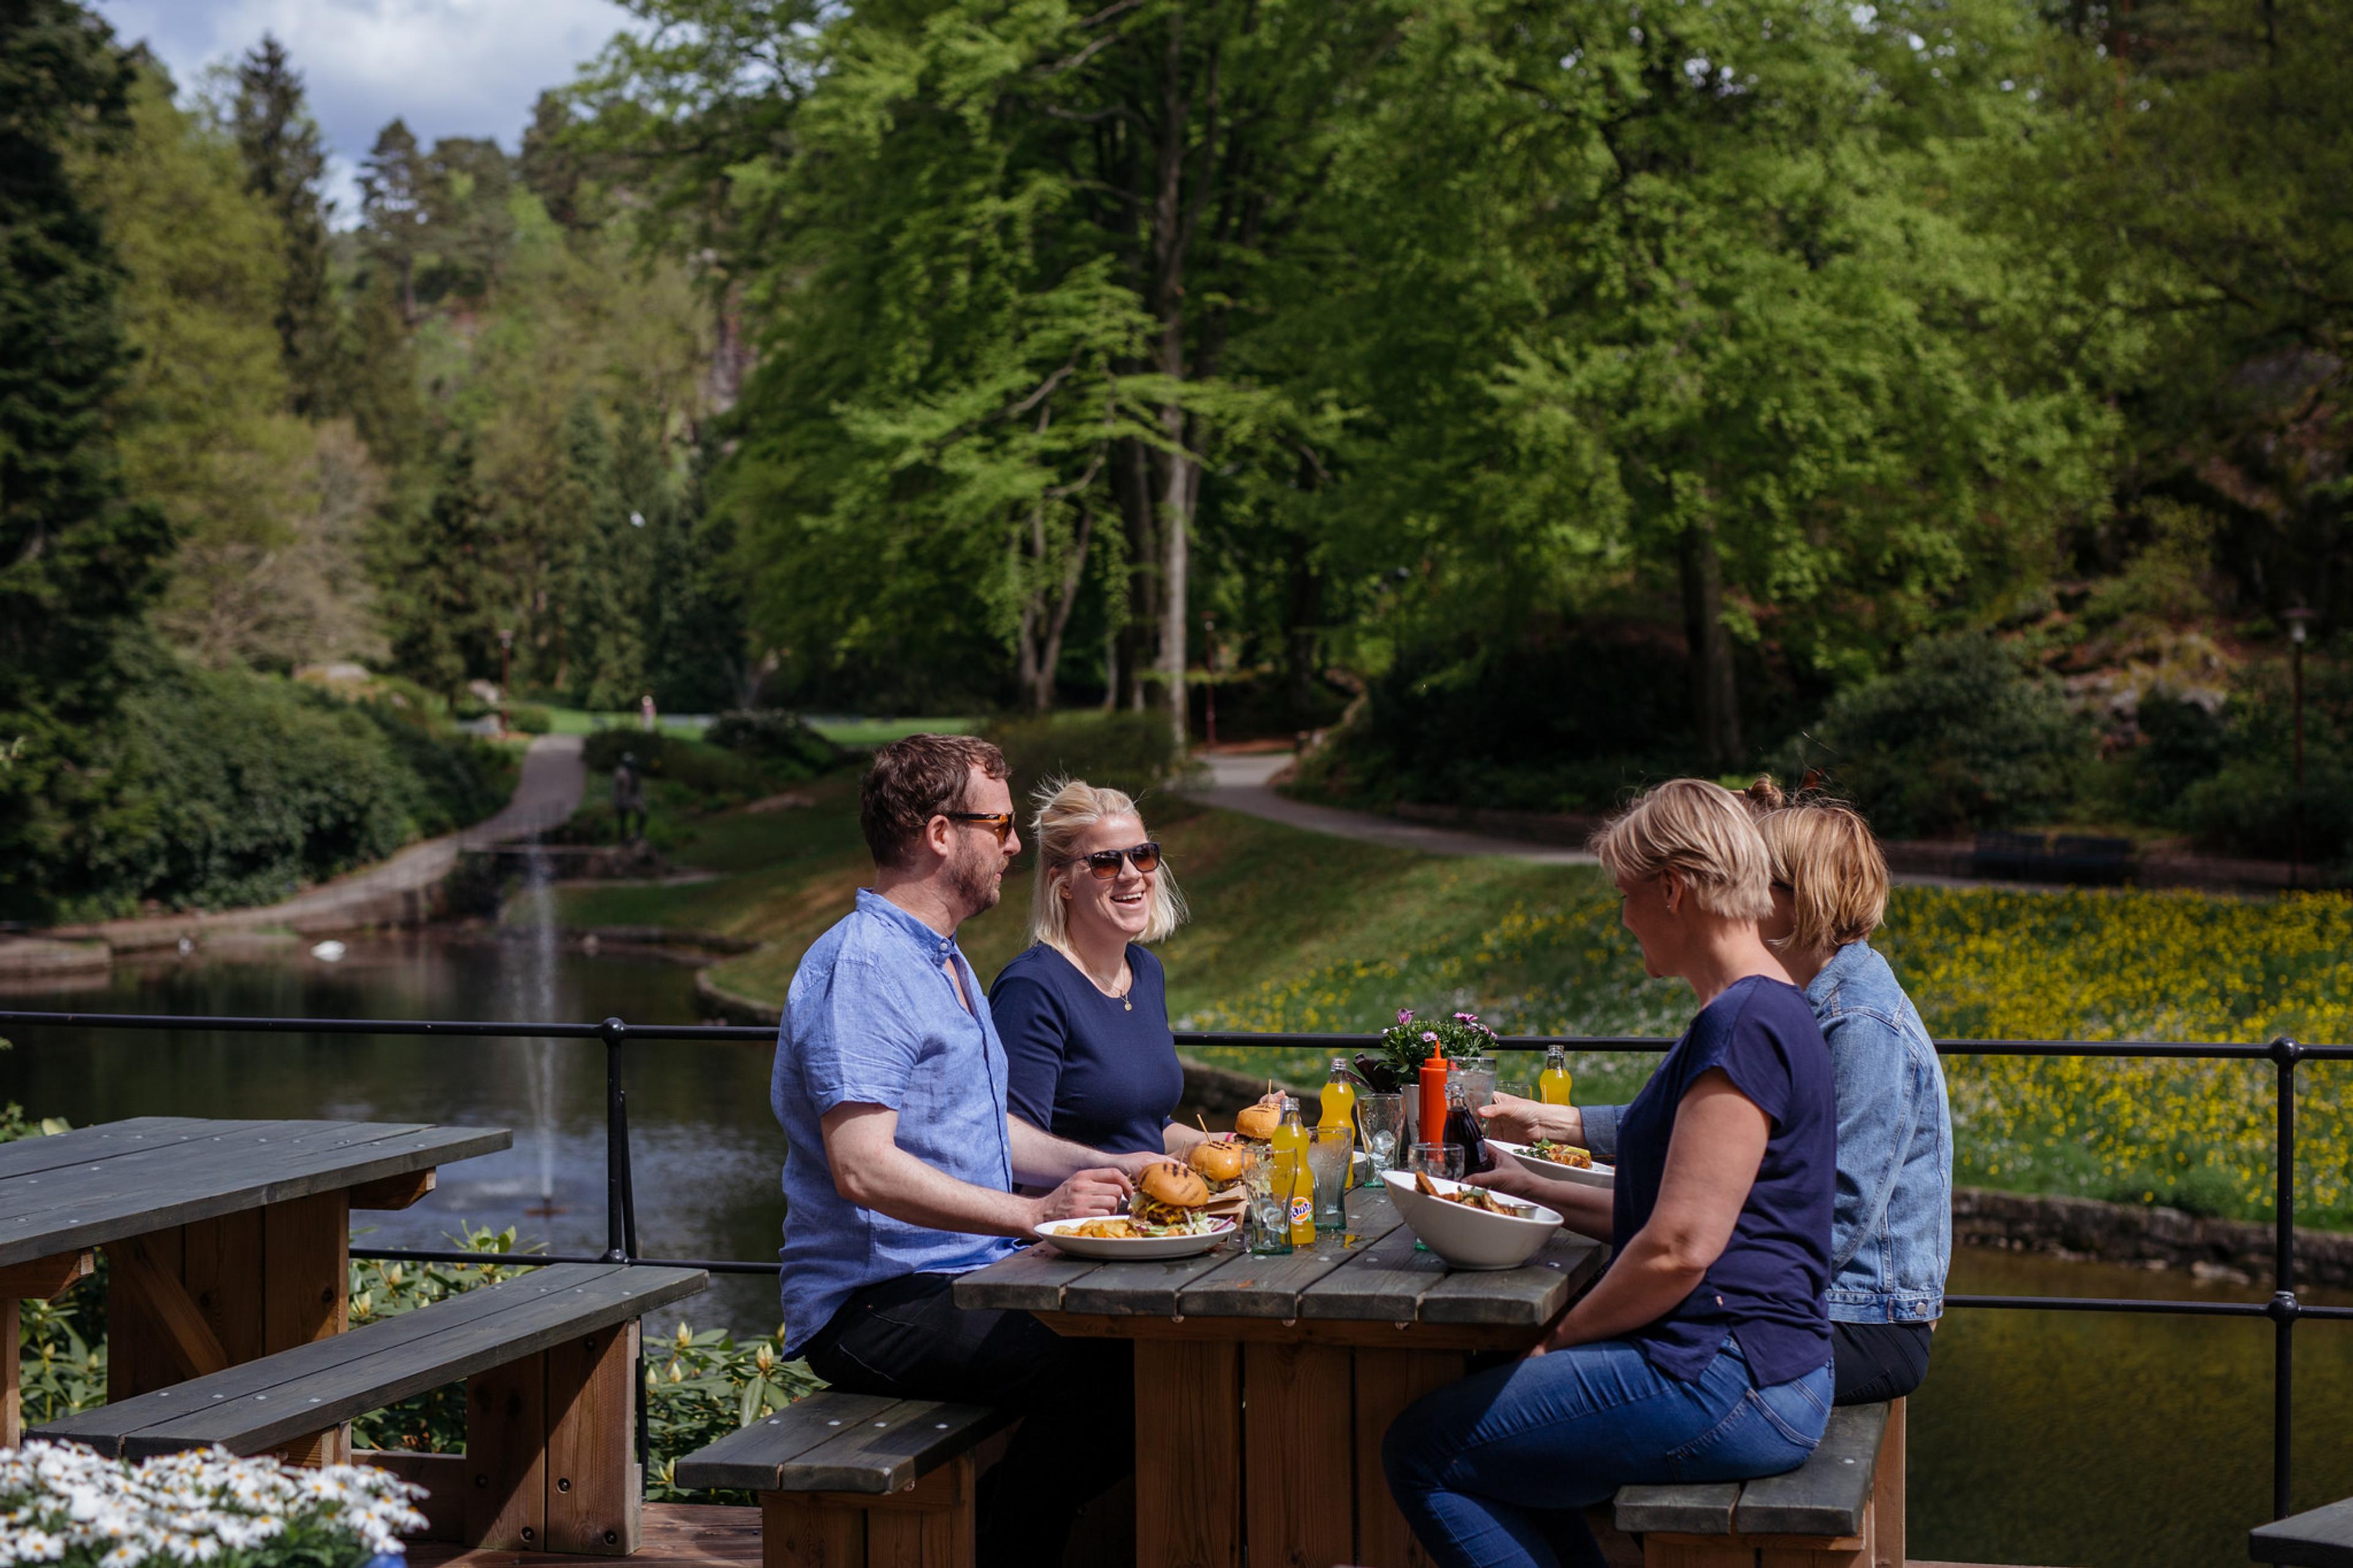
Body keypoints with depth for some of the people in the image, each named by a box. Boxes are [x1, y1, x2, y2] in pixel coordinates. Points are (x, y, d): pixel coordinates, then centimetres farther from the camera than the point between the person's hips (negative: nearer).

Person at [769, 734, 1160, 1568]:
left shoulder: (943, 961, 21)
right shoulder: (859, 965, -13)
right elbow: (864, 1168, -23)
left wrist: (1107, 1167, 13)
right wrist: (1032, 1212, -26)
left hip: (970, 1278, 10)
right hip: (871, 1303, -10)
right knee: (1093, 1372, -29)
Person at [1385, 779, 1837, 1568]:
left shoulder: (1747, 1025, -18)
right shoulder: (1764, 1011, 16)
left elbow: (1680, 1248, -22)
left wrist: (1561, 1336, -9)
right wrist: (1539, 1193, 22)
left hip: (1725, 1383, -11)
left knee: (1423, 1450, -8)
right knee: (1481, 1400, 22)